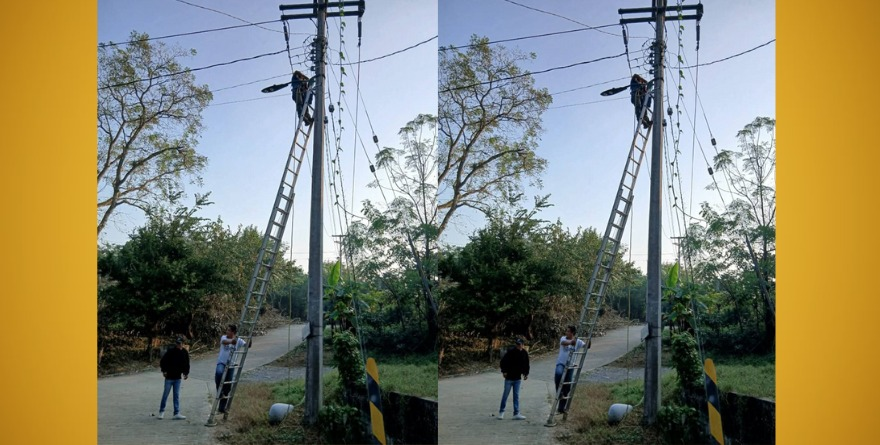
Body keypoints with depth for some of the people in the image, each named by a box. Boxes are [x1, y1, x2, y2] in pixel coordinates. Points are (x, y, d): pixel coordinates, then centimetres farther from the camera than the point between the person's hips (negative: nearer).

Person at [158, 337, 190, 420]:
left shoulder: (185, 353, 3)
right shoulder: (171, 351, -12)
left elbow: (187, 364, 15)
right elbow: (162, 361, -6)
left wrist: (186, 373, 6)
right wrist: (164, 371, -12)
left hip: (178, 378, 4)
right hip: (169, 377, -4)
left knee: (177, 395, 4)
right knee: (165, 394, 4)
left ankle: (176, 413, 5)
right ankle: (161, 411, 18)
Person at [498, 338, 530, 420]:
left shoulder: (525, 353, 0)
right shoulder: (511, 351, -15)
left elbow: (526, 364, 14)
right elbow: (503, 361, -10)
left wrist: (526, 374, 8)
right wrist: (504, 371, -13)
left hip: (518, 378, 4)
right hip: (509, 377, -4)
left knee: (516, 396, 6)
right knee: (505, 395, 4)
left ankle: (516, 413, 9)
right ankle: (501, 412, 17)